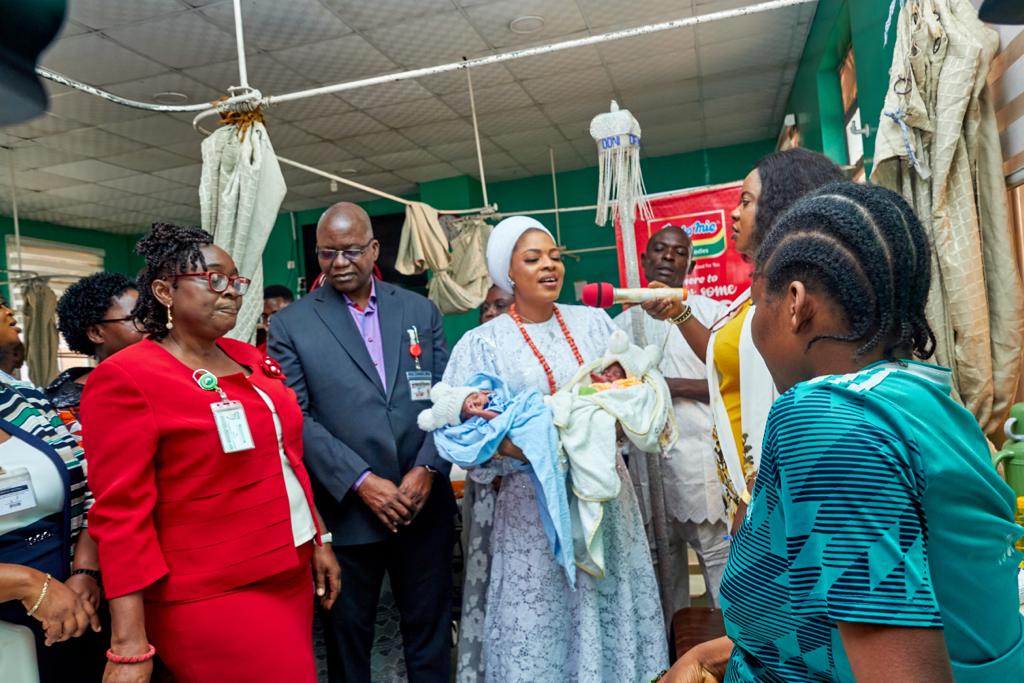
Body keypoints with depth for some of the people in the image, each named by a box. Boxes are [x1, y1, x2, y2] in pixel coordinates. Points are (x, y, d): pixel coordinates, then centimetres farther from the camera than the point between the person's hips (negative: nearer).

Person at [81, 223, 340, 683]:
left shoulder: (251, 360, 7)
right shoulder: (125, 379, -13)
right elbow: (120, 513, -16)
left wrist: (318, 539, 14)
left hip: (288, 575, 7)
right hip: (211, 598, -7)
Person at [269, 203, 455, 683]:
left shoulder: (420, 311, 6)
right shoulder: (290, 324, -1)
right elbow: (297, 418, -7)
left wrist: (427, 469, -10)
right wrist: (360, 481, -15)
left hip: (425, 505, 2)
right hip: (346, 510, -1)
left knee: (431, 634, 15)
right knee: (347, 638, 16)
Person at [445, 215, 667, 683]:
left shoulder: (593, 322, 7)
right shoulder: (483, 344, -3)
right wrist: (516, 447, -25)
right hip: (535, 503, -3)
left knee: (610, 609, 11)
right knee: (541, 620, 4)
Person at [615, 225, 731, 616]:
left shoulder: (710, 312, 1)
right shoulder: (624, 323, 14)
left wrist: (673, 386, -14)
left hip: (700, 451, -4)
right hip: (646, 454, 4)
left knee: (718, 553, -1)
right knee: (665, 557, 13)